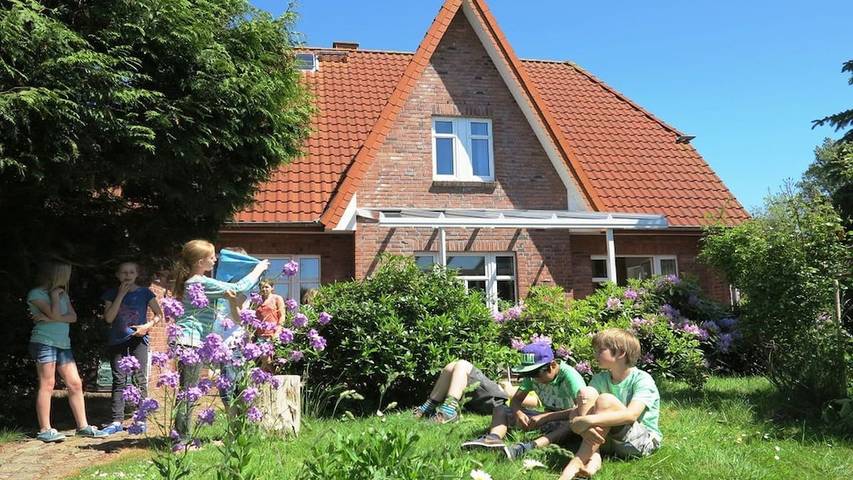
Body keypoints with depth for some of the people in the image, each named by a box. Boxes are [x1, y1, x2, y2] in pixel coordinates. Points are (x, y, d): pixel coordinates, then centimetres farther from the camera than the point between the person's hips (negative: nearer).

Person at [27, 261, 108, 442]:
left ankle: (83, 426, 7)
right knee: (47, 385, -6)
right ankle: (45, 430, 1)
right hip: (44, 342, -7)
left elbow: (73, 317, 3)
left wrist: (50, 319, -9)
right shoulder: (36, 294, -4)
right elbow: (55, 315, -16)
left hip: (63, 344, 7)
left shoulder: (63, 294, 16)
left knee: (75, 384, 2)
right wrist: (54, 294, -5)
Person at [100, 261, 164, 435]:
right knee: (118, 380, 2)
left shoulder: (144, 293, 2)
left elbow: (159, 314, 6)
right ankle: (117, 421, 3)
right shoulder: (111, 293, 6)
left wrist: (148, 325, -12)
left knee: (140, 379, -4)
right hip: (117, 341, 2)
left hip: (138, 339, -2)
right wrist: (120, 295, -9)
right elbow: (109, 318, -6)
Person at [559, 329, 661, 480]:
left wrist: (588, 420, -39)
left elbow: (631, 415, -32)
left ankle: (577, 463, -30)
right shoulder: (600, 379, 2)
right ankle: (594, 458, -30)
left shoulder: (642, 380, -14)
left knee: (605, 400, -28)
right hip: (611, 441, 5)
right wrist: (585, 427, -34)